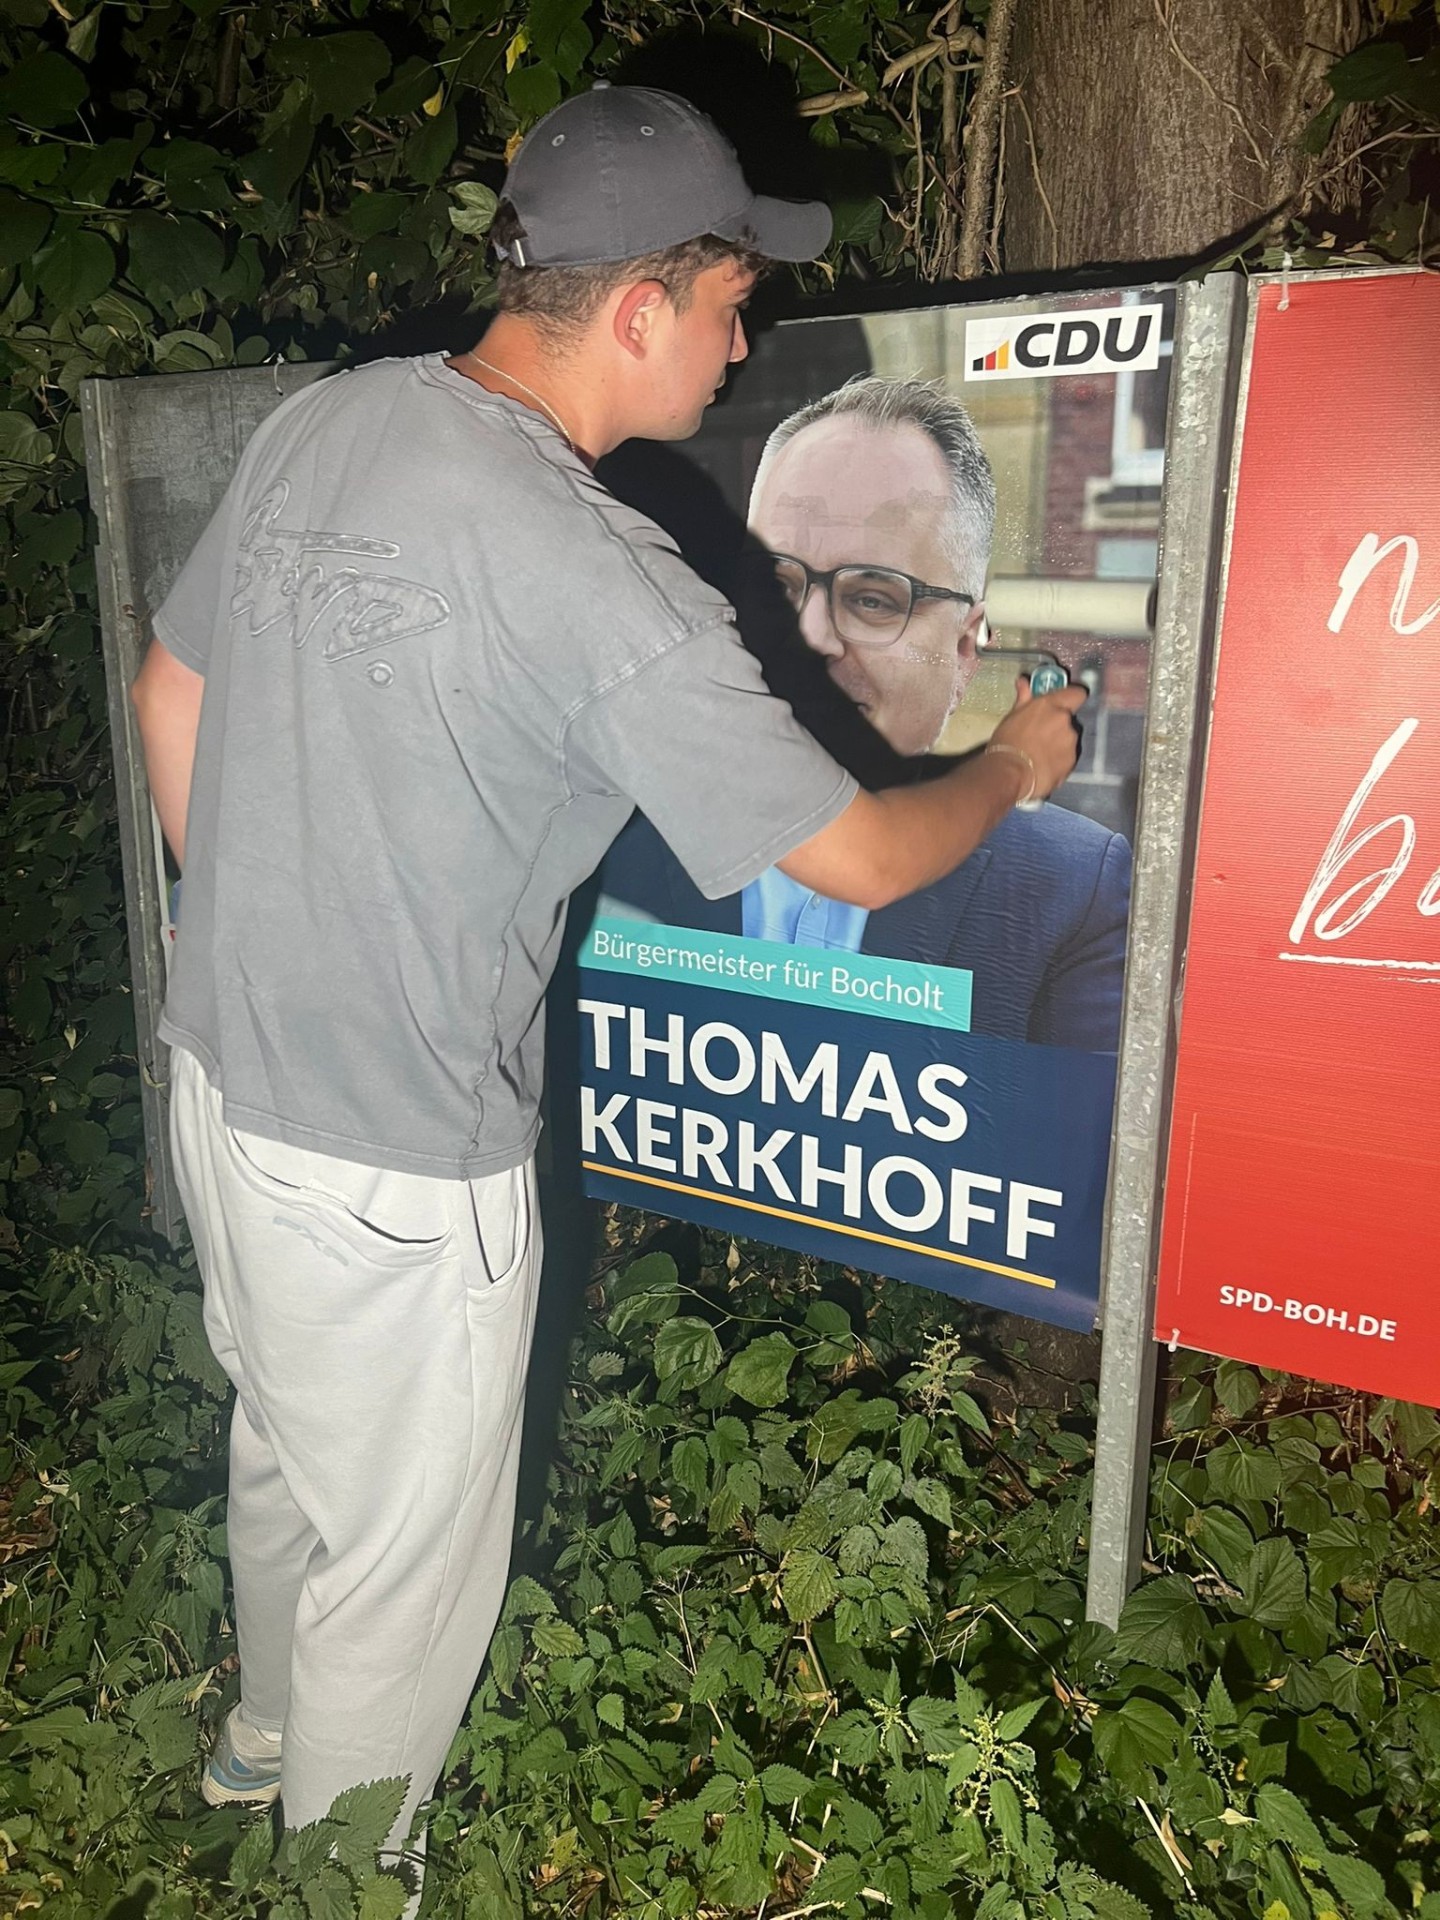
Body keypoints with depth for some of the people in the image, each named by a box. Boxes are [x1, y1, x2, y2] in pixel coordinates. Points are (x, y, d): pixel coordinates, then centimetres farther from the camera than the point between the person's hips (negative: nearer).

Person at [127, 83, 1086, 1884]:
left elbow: (167, 692, 10)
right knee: (407, 1551, 16)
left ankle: (269, 1728, 59)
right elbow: (855, 858, -17)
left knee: (289, 1443, 31)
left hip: (223, 1066, 9)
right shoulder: (596, 574, -25)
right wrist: (1014, 763, 3)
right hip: (396, 1162, -8)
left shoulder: (316, 422, -1)